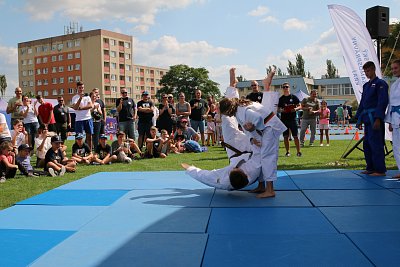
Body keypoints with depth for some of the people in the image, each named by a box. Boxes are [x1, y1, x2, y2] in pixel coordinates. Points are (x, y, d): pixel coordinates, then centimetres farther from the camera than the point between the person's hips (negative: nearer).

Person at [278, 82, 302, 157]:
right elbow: (278, 108, 11)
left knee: (295, 136, -2)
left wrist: (296, 109, -16)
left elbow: (299, 106, 4)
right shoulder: (281, 99, 9)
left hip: (292, 119, -2)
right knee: (285, 136, 4)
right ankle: (288, 152, 13)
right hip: (284, 119, 2)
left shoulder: (294, 97, 3)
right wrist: (281, 110, -11)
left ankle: (298, 152, 5)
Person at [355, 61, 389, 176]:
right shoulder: (366, 85, 19)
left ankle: (380, 170, -3)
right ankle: (371, 168, 20)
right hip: (367, 119, 9)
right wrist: (359, 119, 16)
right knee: (367, 144, 12)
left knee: (376, 144, -8)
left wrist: (378, 119, -21)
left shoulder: (380, 84, -6)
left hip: (375, 118, -9)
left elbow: (383, 102, -14)